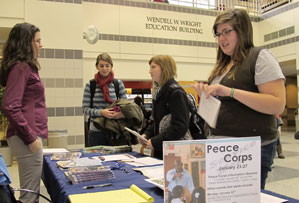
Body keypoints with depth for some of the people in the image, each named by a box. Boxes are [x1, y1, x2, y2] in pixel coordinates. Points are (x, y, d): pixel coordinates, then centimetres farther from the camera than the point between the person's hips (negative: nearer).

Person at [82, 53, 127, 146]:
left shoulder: (118, 83, 3)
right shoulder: (90, 85, 1)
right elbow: (85, 108, -1)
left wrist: (122, 113, -15)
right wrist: (101, 112, -17)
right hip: (96, 131, -1)